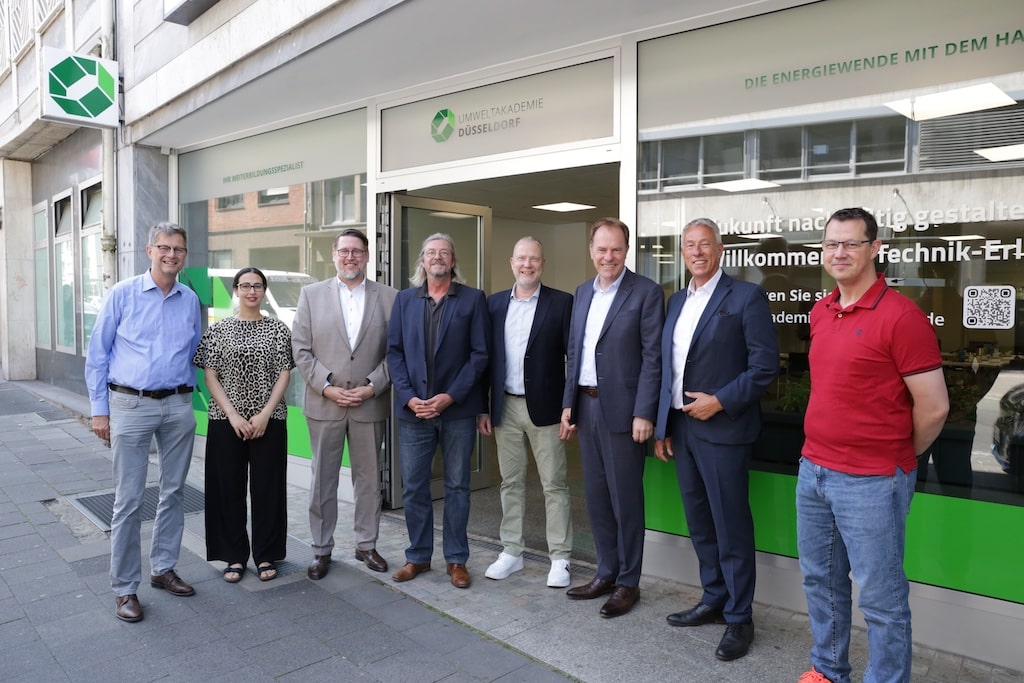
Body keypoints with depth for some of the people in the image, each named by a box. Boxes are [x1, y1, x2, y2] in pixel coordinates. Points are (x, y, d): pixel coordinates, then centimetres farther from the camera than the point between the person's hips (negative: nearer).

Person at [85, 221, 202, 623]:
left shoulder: (190, 300, 7)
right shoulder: (122, 295, -2)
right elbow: (97, 354, 0)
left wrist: (187, 394, 8)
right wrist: (99, 409, -3)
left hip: (178, 407, 4)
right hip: (131, 406, -3)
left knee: (174, 493, 11)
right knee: (128, 501, 0)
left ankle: (163, 569, 26)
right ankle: (125, 588, 12)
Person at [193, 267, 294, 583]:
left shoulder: (278, 329, 3)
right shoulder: (218, 330, 4)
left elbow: (284, 375, 0)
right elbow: (210, 377, 0)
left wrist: (264, 414, -10)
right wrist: (233, 415, -10)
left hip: (269, 421, 0)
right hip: (226, 421, 1)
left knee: (267, 487, 4)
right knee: (229, 487, 7)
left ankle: (266, 556, 19)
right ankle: (234, 556, 21)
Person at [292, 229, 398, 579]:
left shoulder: (388, 297, 2)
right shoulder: (311, 294, 4)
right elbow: (301, 349, 0)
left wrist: (372, 387, -11)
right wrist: (327, 387, -10)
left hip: (370, 403, 0)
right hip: (324, 403, 0)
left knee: (369, 478, 11)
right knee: (322, 480, 9)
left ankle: (366, 544, 27)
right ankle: (321, 550, 23)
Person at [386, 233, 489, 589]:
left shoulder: (473, 299, 0)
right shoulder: (404, 299, 9)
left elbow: (480, 354, -4)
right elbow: (394, 352, 5)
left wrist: (450, 396, -12)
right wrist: (409, 397, -7)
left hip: (457, 409, -2)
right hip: (413, 409, 2)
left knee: (457, 486, 8)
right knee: (414, 487, 9)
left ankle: (456, 559, 22)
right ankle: (418, 556, 25)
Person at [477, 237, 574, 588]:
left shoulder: (561, 302, -4)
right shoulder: (494, 303, 7)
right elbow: (486, 358, 9)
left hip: (545, 407, -3)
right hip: (505, 407, 4)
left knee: (554, 485, 4)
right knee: (510, 482, 13)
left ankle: (560, 558, 16)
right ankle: (511, 552, 26)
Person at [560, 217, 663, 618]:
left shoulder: (646, 292, -7)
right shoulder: (582, 293, 12)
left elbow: (652, 357, -11)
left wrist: (644, 414, -16)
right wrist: (568, 404, 10)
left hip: (622, 410, -6)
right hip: (586, 406, 6)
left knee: (625, 499, 4)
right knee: (595, 495, 14)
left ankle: (628, 583, 20)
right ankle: (606, 573, 29)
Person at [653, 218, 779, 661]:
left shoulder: (746, 296, -7)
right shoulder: (677, 301, 13)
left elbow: (765, 365, -11)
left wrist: (720, 401, -16)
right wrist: (662, 427, 12)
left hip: (721, 429, -7)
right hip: (681, 427, 7)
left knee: (731, 528, 2)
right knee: (699, 524, 16)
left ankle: (739, 618, 18)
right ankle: (713, 600, 32)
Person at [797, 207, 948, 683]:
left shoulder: (900, 316, -14)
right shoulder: (820, 313, 9)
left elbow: (933, 407, -12)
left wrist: (899, 457, 2)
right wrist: (821, 452, 15)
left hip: (871, 482, -7)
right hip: (813, 470, 8)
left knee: (880, 597, 5)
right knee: (820, 580, 19)